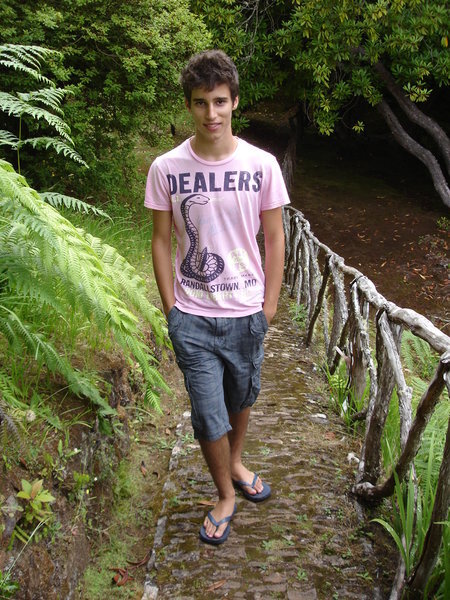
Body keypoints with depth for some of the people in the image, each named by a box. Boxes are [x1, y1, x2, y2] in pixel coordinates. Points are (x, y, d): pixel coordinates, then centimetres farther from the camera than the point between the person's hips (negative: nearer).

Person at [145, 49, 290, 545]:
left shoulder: (262, 165, -7)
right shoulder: (166, 169, -8)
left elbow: (274, 238, 1)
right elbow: (162, 241, 0)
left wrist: (270, 304, 1)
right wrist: (171, 308, -1)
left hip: (247, 312, 2)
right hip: (192, 317, -1)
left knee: (242, 397, 21)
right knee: (209, 415, 4)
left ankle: (236, 462, 51)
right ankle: (226, 496, 31)